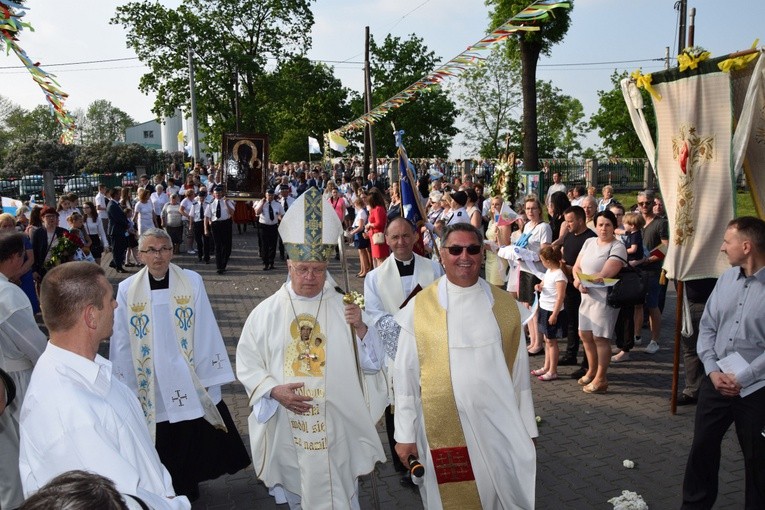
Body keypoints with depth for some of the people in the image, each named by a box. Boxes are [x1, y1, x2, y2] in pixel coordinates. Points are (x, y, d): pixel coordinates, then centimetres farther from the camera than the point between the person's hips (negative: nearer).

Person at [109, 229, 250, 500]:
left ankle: (187, 487, 37)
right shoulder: (127, 290, -4)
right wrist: (127, 386, 4)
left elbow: (205, 332, -5)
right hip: (151, 386, 1)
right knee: (161, 449, 12)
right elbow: (121, 344, 2)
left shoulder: (192, 282, -7)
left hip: (190, 383, 0)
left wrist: (208, 376, -4)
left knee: (193, 442, 11)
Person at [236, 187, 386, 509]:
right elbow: (246, 365, -1)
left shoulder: (344, 308, -4)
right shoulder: (266, 312, -4)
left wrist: (361, 329, -21)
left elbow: (373, 365, -4)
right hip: (287, 428, 1)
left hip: (336, 428, 0)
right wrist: (274, 390, -17)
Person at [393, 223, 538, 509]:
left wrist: (526, 429, 6)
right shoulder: (419, 308, -6)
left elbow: (519, 371, 4)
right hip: (441, 429, -1)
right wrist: (405, 434, -3)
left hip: (498, 426, 2)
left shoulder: (504, 305, 0)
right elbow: (405, 376, -3)